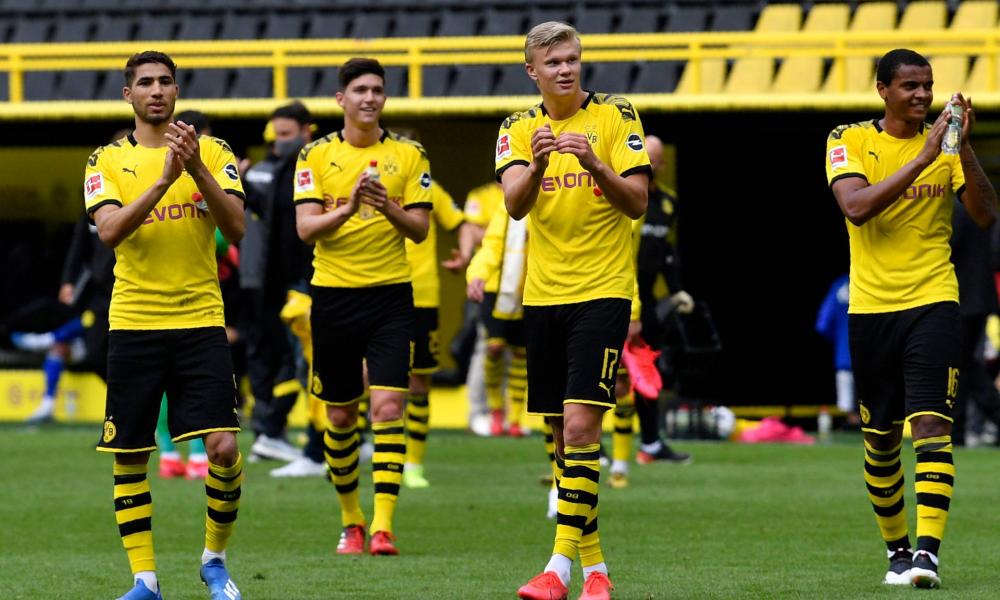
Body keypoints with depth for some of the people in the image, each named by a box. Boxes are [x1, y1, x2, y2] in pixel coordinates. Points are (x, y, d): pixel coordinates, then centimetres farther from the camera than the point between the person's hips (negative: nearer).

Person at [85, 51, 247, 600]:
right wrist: (164, 180, -22)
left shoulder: (212, 152, 5)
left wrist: (197, 170, -19)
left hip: (200, 322, 0)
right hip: (133, 324, 0)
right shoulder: (108, 160, 4)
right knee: (129, 457, 2)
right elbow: (110, 231, -11)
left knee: (223, 447, -11)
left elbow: (236, 227, -6)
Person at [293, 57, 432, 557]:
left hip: (390, 295, -1)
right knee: (340, 416, 8)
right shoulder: (316, 155, 3)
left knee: (388, 407, -14)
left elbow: (420, 229, 0)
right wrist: (349, 207, -23)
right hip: (334, 295, 1)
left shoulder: (408, 155, 3)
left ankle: (383, 525, -17)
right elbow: (306, 228, -6)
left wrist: (388, 207, -20)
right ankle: (351, 520, 24)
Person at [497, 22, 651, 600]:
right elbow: (515, 205, -8)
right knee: (563, 432, 7)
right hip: (543, 294, 4)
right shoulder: (519, 129, 6)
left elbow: (637, 203, -8)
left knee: (580, 423, -15)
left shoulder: (616, 117, -2)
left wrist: (595, 163, -25)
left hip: (602, 291, -4)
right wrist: (537, 164, -28)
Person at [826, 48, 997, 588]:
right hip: (871, 307, 1)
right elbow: (856, 206, -18)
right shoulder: (850, 140, 0)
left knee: (930, 425, -16)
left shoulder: (945, 145, 4)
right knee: (880, 441, 8)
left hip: (933, 303, -1)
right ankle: (897, 549, 24)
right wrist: (922, 159, -23)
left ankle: (928, 552, -23)